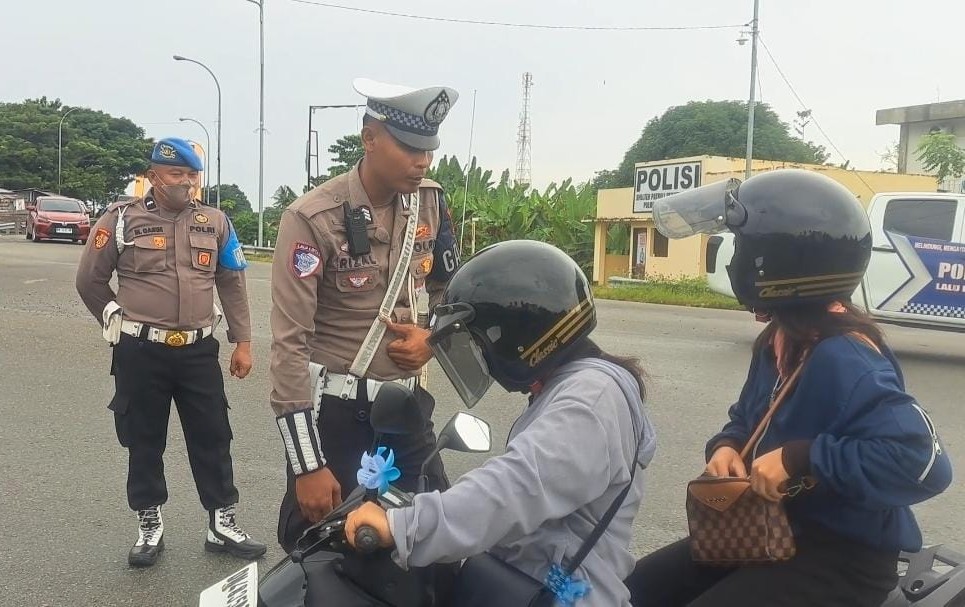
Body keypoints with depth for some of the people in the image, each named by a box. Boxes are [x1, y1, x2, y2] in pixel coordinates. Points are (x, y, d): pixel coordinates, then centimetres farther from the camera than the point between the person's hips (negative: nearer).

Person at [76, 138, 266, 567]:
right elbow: (90, 281, 6)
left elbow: (232, 285, 9)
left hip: (198, 351, 2)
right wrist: (122, 324, 8)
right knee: (144, 442, 10)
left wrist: (242, 342, 5)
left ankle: (222, 525, 19)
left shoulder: (215, 223, 5)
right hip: (141, 353, -2)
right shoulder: (122, 219, -2)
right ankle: (149, 527, 26)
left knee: (212, 438, 7)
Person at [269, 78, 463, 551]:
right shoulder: (312, 218, -18)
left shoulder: (431, 201, -1)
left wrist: (434, 337, -8)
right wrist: (308, 465, -18)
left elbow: (449, 287, 15)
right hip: (334, 408, -5)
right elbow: (290, 343, -18)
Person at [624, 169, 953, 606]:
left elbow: (925, 462, -34)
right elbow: (749, 417, 19)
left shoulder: (843, 359, -25)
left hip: (841, 557, -9)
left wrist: (799, 459, -31)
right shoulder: (780, 339, 6)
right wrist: (726, 446, -4)